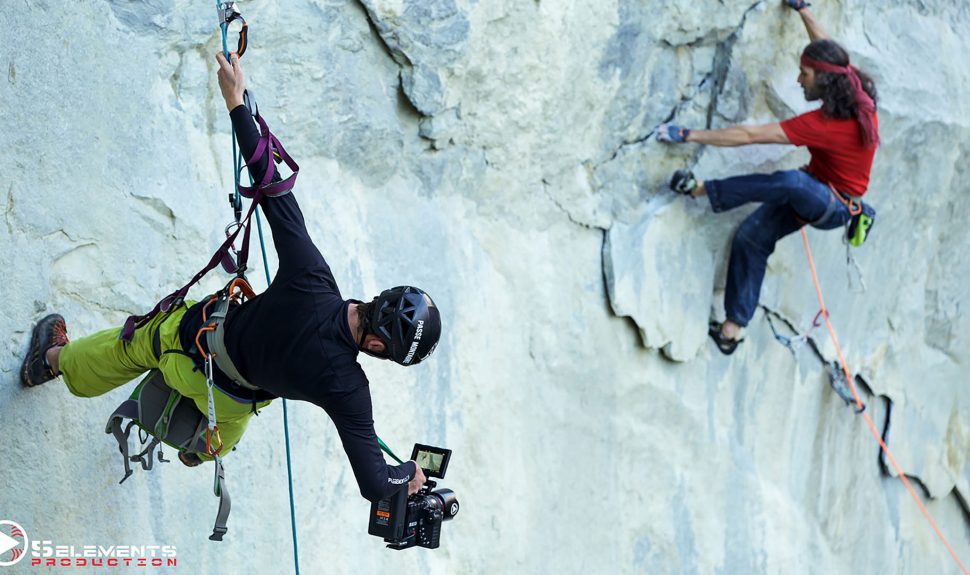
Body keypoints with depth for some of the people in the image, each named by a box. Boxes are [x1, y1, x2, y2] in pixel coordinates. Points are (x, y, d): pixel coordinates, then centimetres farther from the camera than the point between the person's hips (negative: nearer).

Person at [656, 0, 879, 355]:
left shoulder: (826, 124, -34)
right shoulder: (856, 99, -12)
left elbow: (750, 136, -35)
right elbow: (825, 49, 11)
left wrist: (689, 136, -34)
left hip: (834, 208, -9)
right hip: (816, 195, 9)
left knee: (791, 182, -40)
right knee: (751, 236, -1)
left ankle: (703, 191, -30)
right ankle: (734, 325, 1)